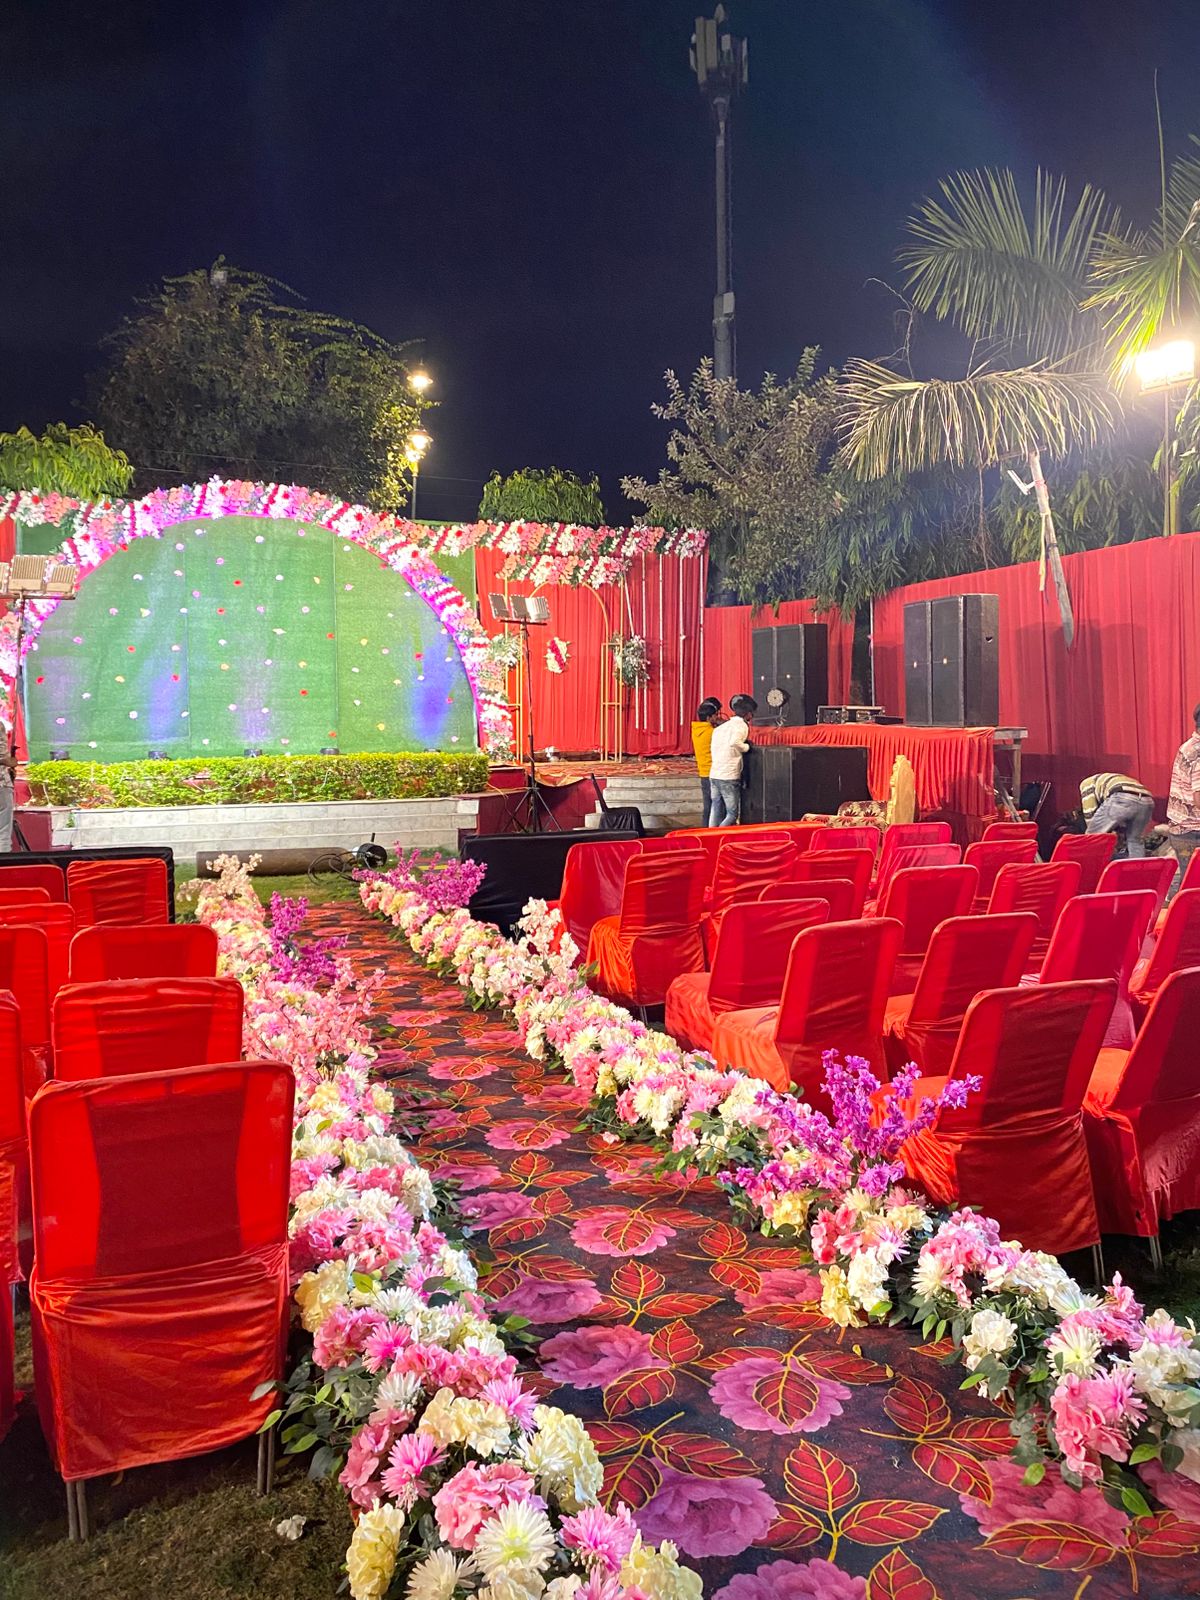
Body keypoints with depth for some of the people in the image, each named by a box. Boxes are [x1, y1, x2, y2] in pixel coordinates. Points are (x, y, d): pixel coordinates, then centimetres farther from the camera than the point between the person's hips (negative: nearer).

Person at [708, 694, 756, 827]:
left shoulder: (721, 726, 17)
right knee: (732, 815, 0)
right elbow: (734, 742, -25)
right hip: (729, 777, -7)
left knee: (716, 813, 10)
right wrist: (747, 746, -8)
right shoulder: (742, 725, -6)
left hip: (714, 775, 7)